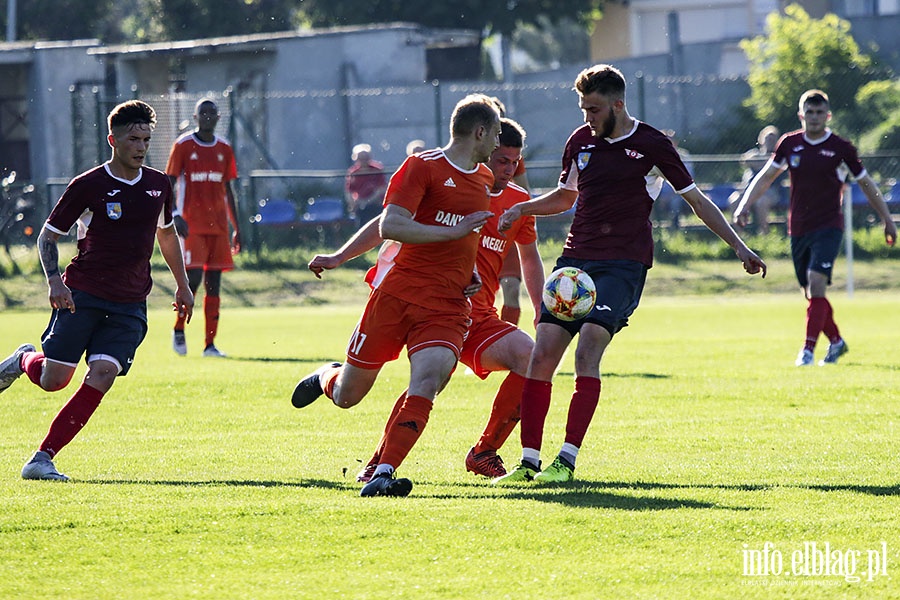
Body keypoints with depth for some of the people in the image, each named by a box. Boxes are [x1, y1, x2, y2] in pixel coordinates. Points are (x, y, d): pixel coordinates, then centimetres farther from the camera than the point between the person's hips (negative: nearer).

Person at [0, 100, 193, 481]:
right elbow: (48, 235, -1)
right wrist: (54, 280, -17)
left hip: (129, 305, 3)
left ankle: (43, 459, -12)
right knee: (53, 380, -7)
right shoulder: (87, 186, -6)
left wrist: (183, 285, 27)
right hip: (82, 295, -3)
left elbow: (166, 233, 26)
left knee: (102, 375, -16)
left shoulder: (159, 186, 8)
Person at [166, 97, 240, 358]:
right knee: (194, 277, -14)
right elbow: (168, 184, -2)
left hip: (219, 226, 4)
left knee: (214, 282, 2)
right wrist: (175, 216, -17)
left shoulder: (224, 149, 12)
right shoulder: (183, 145, -1)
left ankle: (210, 344, 5)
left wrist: (236, 228, 14)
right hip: (192, 226, -4)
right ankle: (178, 329, 9)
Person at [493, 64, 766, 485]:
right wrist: (522, 209, 11)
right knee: (542, 355, -7)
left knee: (587, 351, -22)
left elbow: (697, 201, 5)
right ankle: (529, 461, -3)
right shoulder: (581, 141, 11)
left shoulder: (651, 145, -3)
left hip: (623, 265, -5)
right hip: (575, 259, 5)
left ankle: (567, 460, -22)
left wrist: (739, 246, 1)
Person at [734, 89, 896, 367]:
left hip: (828, 227, -4)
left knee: (816, 284, -20)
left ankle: (808, 350, -19)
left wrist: (887, 221, 11)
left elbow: (866, 184, 7)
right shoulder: (790, 144, 4)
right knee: (811, 292, 10)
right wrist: (744, 206, 2)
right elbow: (766, 177, 14)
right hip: (798, 229, 4)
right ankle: (836, 341, 30)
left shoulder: (841, 148, -4)